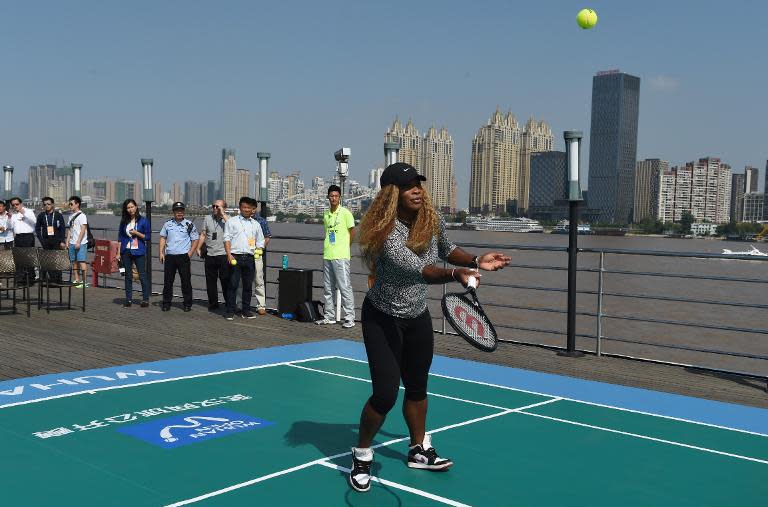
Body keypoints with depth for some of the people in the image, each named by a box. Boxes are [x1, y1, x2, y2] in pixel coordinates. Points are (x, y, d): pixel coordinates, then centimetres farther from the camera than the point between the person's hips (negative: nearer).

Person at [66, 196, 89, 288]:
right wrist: (67, 241, 12)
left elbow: (83, 229, -13)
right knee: (74, 262, 8)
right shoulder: (71, 216, 17)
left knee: (82, 262, -9)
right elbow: (70, 230, 20)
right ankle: (76, 280, 12)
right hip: (72, 243, 8)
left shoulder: (82, 215, -7)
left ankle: (84, 282, -7)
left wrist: (78, 242, -17)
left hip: (81, 243, -8)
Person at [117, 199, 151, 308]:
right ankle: (128, 299, 13)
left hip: (139, 252, -3)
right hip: (126, 251, 3)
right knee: (128, 276, 8)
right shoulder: (124, 221, 9)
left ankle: (145, 299, 3)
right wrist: (118, 253, 7)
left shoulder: (143, 221, -2)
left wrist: (137, 233, -16)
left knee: (142, 276, -4)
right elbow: (120, 237, 12)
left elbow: (148, 236, -1)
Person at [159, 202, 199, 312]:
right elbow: (163, 238, 16)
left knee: (186, 281, 0)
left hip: (184, 256, -2)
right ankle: (166, 303, 14)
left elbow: (195, 240, 3)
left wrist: (190, 253, -8)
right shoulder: (167, 224, 10)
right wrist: (161, 252, 6)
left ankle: (187, 304, 8)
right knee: (167, 281, 5)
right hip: (169, 256, 3)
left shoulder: (189, 224, 2)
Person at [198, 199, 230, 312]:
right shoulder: (208, 218, 12)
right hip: (210, 255, 4)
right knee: (210, 281, 10)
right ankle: (213, 304, 20)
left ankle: (229, 303, 7)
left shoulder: (227, 219, 0)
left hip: (223, 255, -4)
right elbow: (203, 234, 16)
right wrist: (198, 248, 11)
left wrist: (222, 214, -17)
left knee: (225, 281, -2)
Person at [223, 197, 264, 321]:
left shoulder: (256, 224, 17)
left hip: (250, 258, 4)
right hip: (235, 257, -4)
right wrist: (229, 254, -11)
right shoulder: (232, 221, 6)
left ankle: (246, 311, 14)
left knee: (248, 286, 7)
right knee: (233, 285, -5)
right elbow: (227, 239, 0)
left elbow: (260, 242, 21)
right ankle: (230, 311, 0)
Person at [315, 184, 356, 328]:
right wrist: (329, 246, 13)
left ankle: (349, 318, -2)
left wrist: (343, 246, 6)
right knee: (328, 288, 11)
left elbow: (352, 232, 0)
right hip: (327, 255, 7)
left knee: (345, 287, -6)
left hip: (341, 256, -7)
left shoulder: (345, 213, -5)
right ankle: (329, 316, 20)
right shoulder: (326, 214, 13)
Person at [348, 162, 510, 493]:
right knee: (385, 394, -10)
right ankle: (362, 456, 15)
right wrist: (454, 275, -59)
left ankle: (419, 450, 39)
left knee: (417, 388, 18)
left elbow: (447, 250, 15)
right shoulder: (386, 232, -29)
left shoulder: (432, 221, -8)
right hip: (382, 320, -6)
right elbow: (417, 269, -44)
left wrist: (475, 261, 2)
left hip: (418, 318, 6)